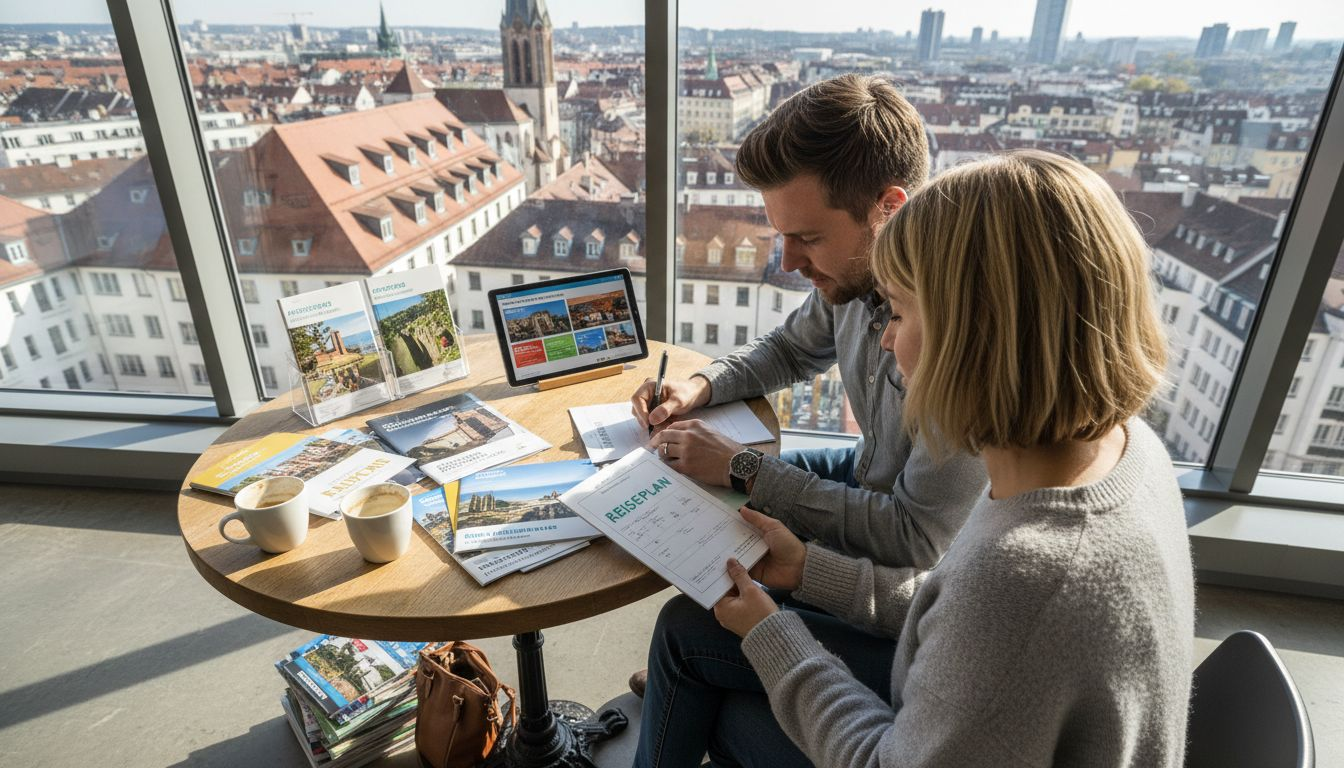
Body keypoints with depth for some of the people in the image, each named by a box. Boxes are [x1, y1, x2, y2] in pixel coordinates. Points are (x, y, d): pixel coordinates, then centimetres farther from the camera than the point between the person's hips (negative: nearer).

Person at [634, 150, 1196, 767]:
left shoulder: (1023, 573, -43)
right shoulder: (1118, 440, -14)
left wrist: (770, 635, -12)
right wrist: (809, 570, 0)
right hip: (956, 711, 7)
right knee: (686, 626, 11)